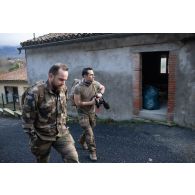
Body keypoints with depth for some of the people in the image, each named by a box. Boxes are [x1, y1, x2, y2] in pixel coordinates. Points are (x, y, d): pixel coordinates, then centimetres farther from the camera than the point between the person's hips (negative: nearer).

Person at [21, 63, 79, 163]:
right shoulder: (35, 92, -22)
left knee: (73, 159, -7)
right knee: (42, 162, 18)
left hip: (62, 133, 4)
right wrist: (34, 139, -11)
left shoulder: (63, 89, -5)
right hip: (42, 136, -3)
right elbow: (27, 118, -16)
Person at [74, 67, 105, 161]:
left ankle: (82, 140, 50)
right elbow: (77, 103, -22)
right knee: (89, 132, -8)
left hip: (92, 111, 5)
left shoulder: (95, 83, -8)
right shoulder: (78, 87, -23)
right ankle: (92, 152, 8)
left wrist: (100, 93, -7)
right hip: (82, 113, -5)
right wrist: (90, 102, -22)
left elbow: (103, 87, 14)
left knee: (90, 129, 21)